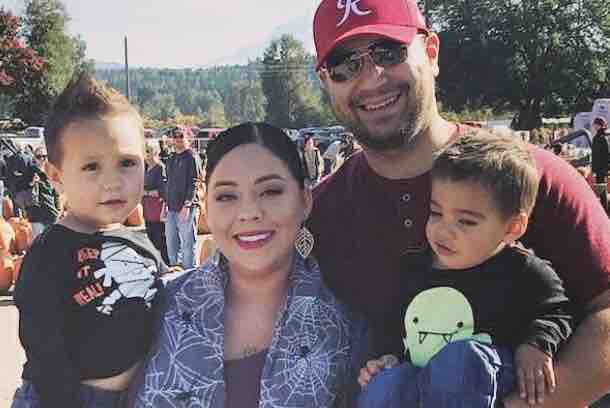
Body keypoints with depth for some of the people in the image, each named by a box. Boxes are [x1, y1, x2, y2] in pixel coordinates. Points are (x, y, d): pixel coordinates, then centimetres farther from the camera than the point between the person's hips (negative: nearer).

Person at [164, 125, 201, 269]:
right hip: (172, 208, 8)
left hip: (187, 208, -8)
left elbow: (194, 183, -13)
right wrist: (166, 203, 16)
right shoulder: (172, 160, 18)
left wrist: (187, 205, -20)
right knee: (171, 243, 13)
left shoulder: (192, 157, -6)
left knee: (188, 243, -3)